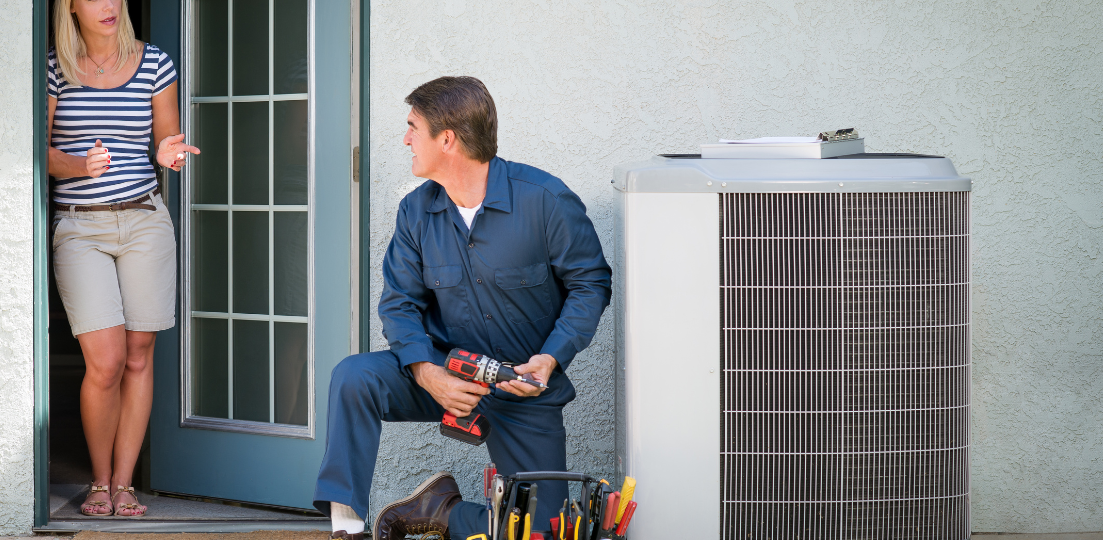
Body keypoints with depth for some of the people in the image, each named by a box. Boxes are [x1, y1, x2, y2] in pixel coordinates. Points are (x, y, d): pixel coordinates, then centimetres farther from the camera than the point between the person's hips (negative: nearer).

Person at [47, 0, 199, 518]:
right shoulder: (54, 68, 1)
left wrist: (170, 154, -13)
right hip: (78, 227, -2)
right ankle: (100, 482, 9)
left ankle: (123, 484, 11)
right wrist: (81, 167, -18)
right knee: (105, 362, -10)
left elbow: (169, 140, 11)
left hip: (144, 219, 2)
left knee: (139, 358, 1)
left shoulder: (154, 64, 5)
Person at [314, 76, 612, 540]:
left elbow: (590, 283, -9)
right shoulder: (416, 211, -2)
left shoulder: (544, 199, -16)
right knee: (353, 377, -26)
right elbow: (399, 302, -2)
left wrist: (551, 358, -23)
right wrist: (428, 373, -22)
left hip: (524, 387, -2)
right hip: (444, 368, 2)